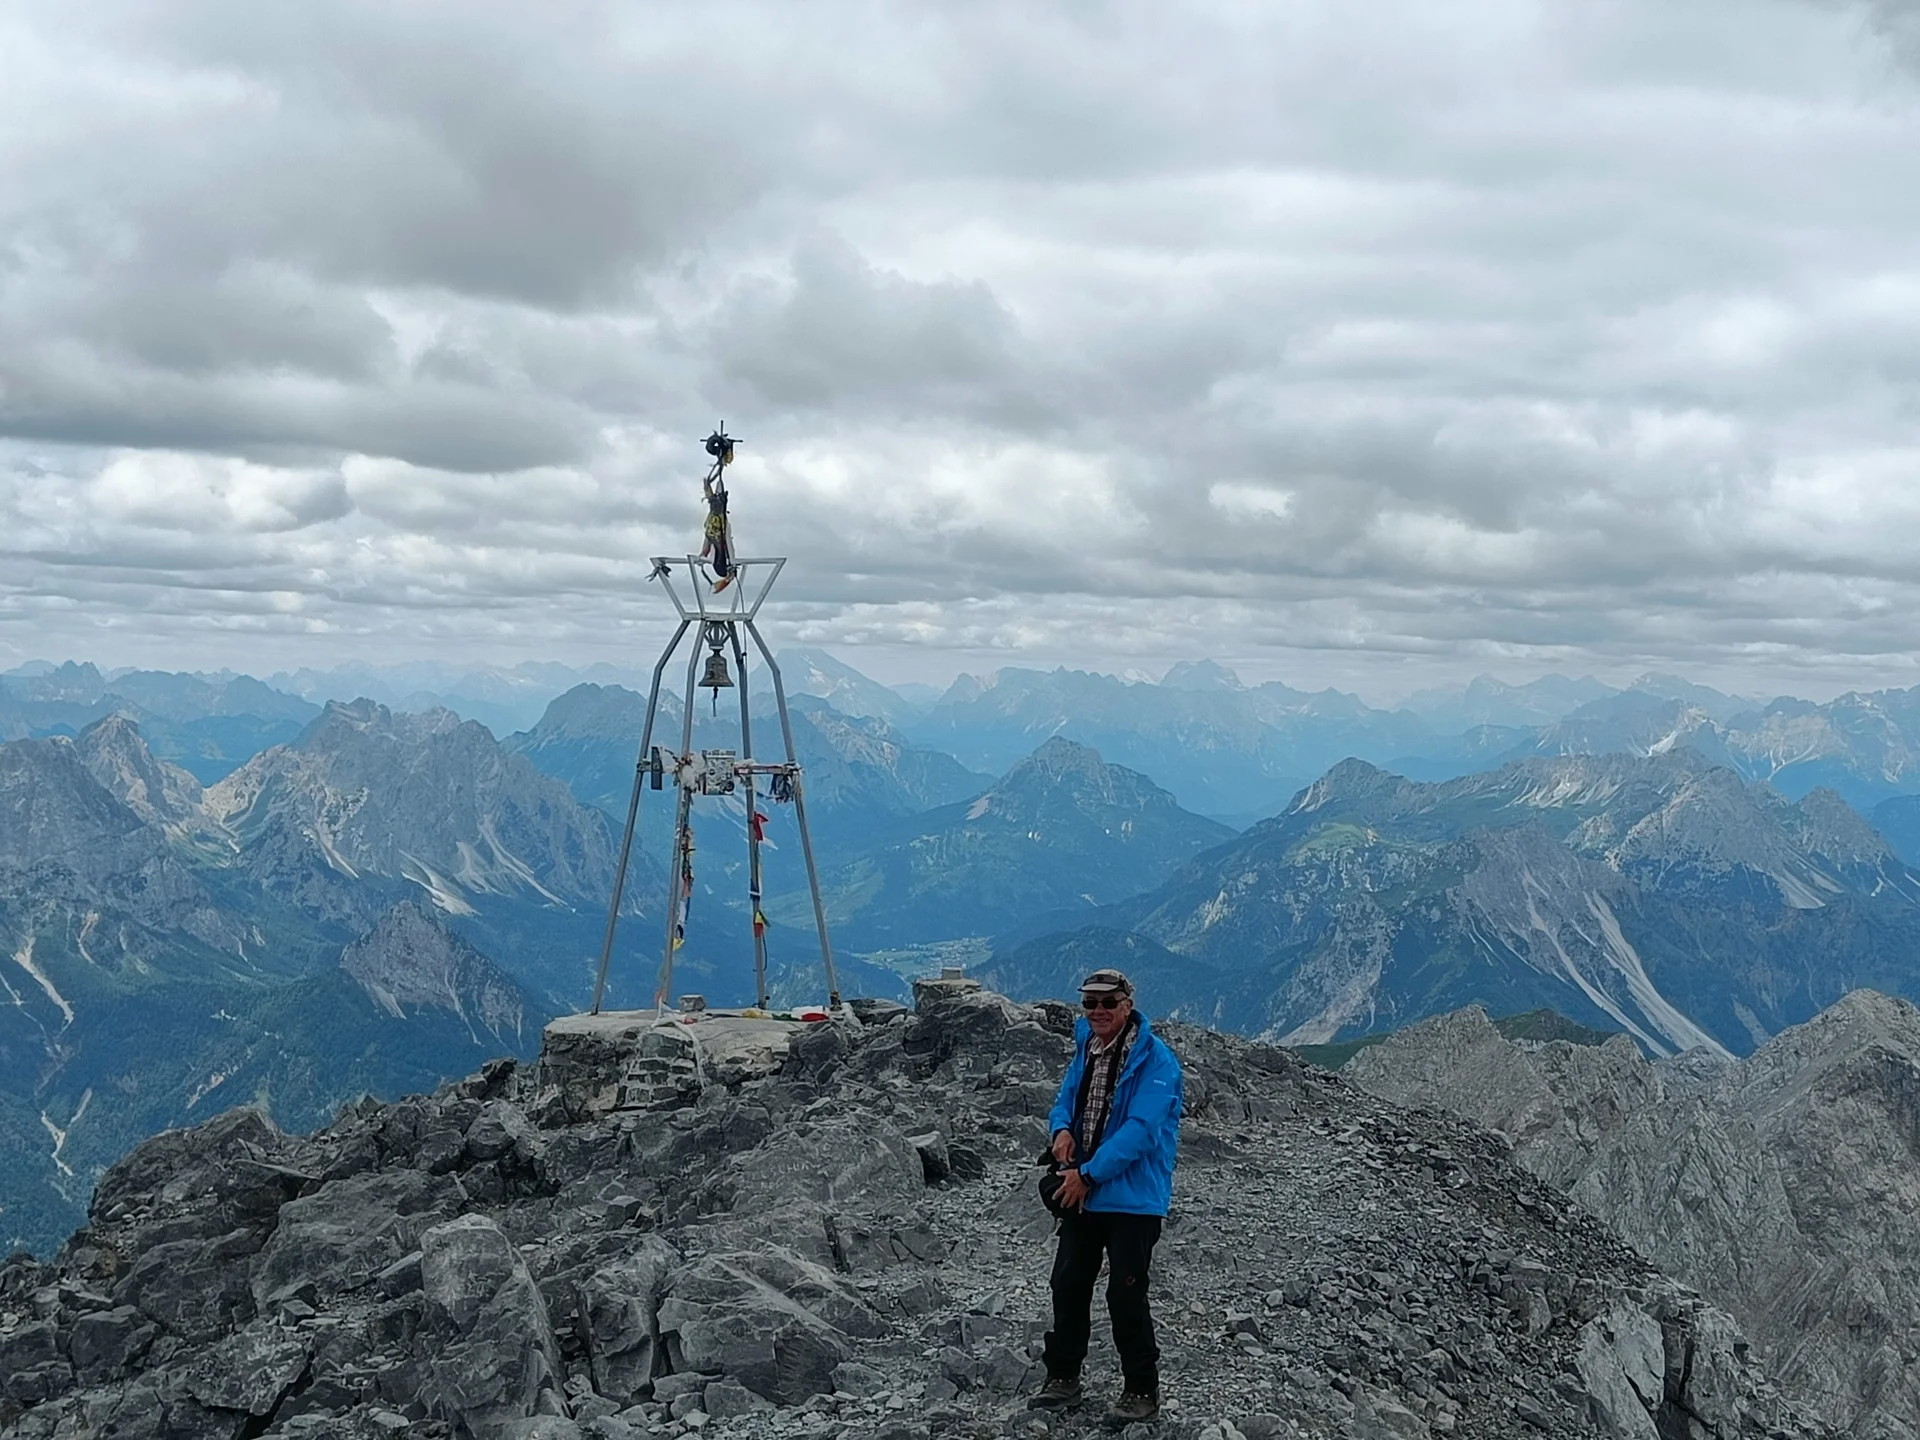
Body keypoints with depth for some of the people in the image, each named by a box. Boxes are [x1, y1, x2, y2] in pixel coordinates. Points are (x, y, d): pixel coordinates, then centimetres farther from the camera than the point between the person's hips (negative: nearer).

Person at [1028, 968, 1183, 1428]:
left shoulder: (1154, 1059, -17)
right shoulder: (1084, 1049, 8)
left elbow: (1140, 1129, -23)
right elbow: (1065, 1099, 16)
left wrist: (1088, 1174, -21)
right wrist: (1062, 1130, -9)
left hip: (1132, 1196, -7)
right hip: (1081, 1192, 8)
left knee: (1126, 1295, -4)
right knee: (1068, 1284, 13)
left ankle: (1141, 1390, 11)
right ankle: (1062, 1379, 27)